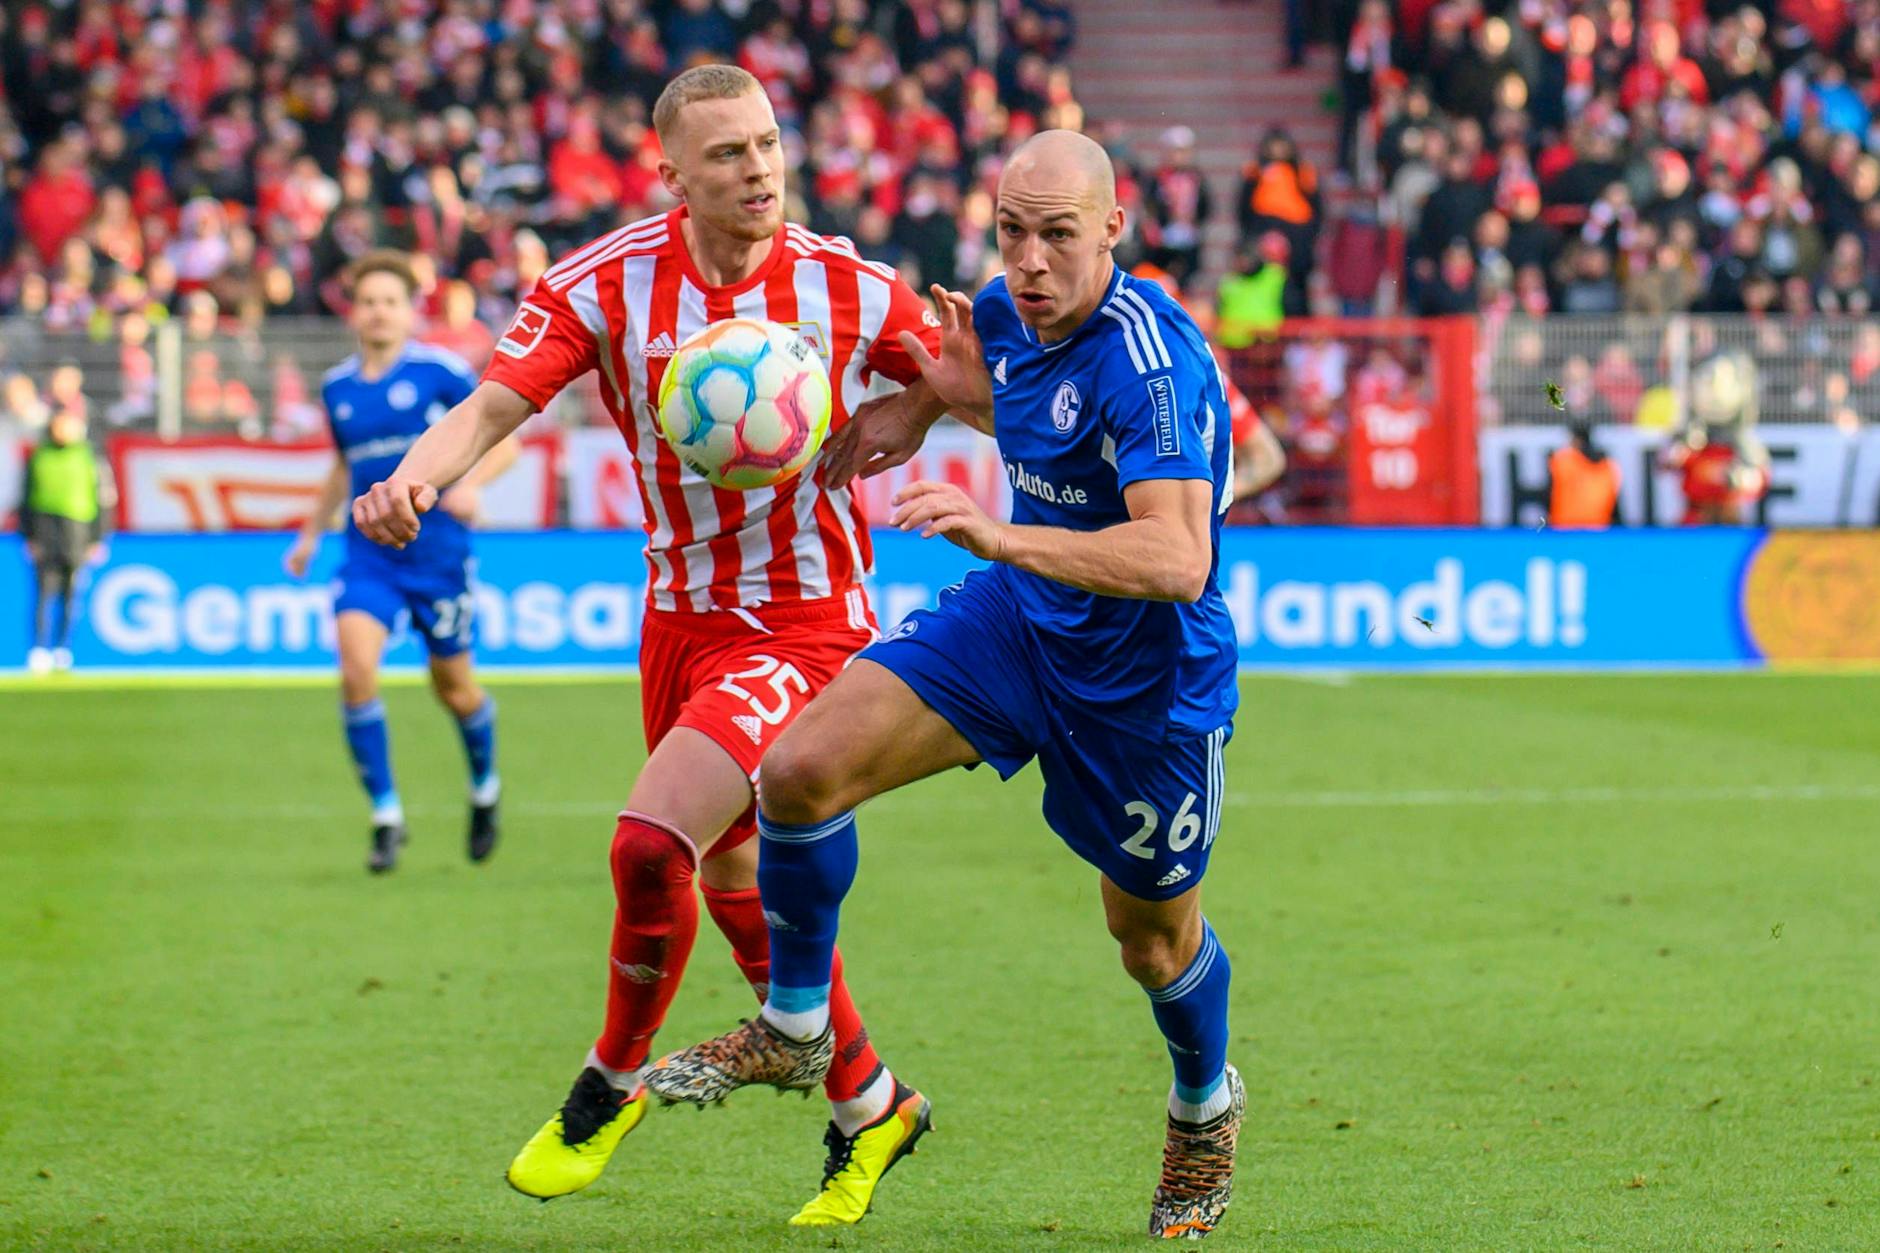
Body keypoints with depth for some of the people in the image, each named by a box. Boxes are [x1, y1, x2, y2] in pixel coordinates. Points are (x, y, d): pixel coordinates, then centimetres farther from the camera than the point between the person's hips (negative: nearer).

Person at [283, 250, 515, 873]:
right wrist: (311, 532, 23)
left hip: (437, 548, -3)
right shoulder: (337, 387, 7)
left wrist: (469, 483, -21)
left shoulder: (439, 371, -6)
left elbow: (504, 441, -3)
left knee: (452, 683, 10)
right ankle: (385, 816, -9)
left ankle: (485, 787, 41)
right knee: (355, 664, -19)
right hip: (368, 552, 3)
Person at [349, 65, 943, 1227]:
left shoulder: (851, 290, -12)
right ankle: (870, 1107, 35)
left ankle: (614, 1083, 6)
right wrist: (415, 477, -37)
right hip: (681, 616, 5)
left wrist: (883, 426, -16)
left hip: (803, 623, -5)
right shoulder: (605, 283, -9)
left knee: (650, 846, -20)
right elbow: (497, 403, -17)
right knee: (737, 885, 15)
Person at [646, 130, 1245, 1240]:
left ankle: (1207, 1106, 48)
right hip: (1015, 618, 6)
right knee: (804, 769, -13)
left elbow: (1177, 558, -40)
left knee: (1154, 938, 14)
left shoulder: (1153, 362, -29)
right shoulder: (1006, 314, -5)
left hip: (1147, 679, -6)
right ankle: (795, 1030, 8)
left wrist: (1002, 536, -50)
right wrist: (967, 397, -1)